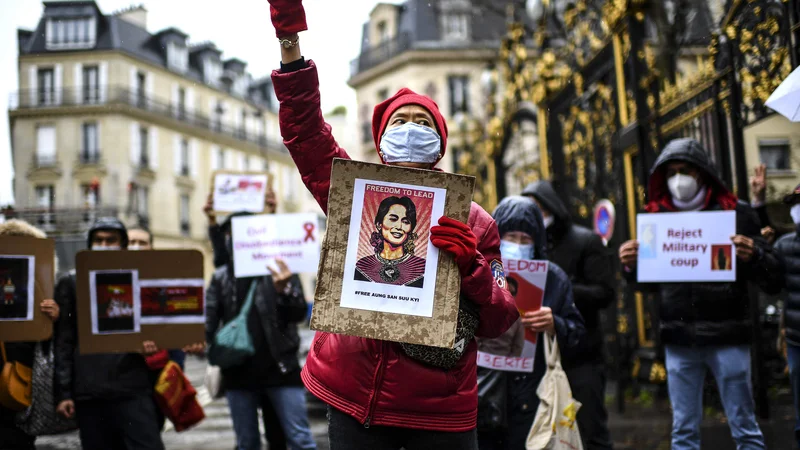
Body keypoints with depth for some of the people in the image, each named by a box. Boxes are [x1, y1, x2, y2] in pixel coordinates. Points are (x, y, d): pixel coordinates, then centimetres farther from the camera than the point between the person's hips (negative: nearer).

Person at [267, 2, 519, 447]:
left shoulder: (473, 222, 2)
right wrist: (289, 43, -15)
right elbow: (305, 131, -7)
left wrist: (471, 267, -17)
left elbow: (499, 320, 1)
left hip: (441, 411, 0)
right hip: (355, 400, 1)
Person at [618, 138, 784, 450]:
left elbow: (773, 281, 0)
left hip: (726, 336, -3)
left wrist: (753, 256, -21)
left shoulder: (735, 212, -1)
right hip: (678, 339, 3)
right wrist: (630, 266, -4)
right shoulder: (657, 217, 7)